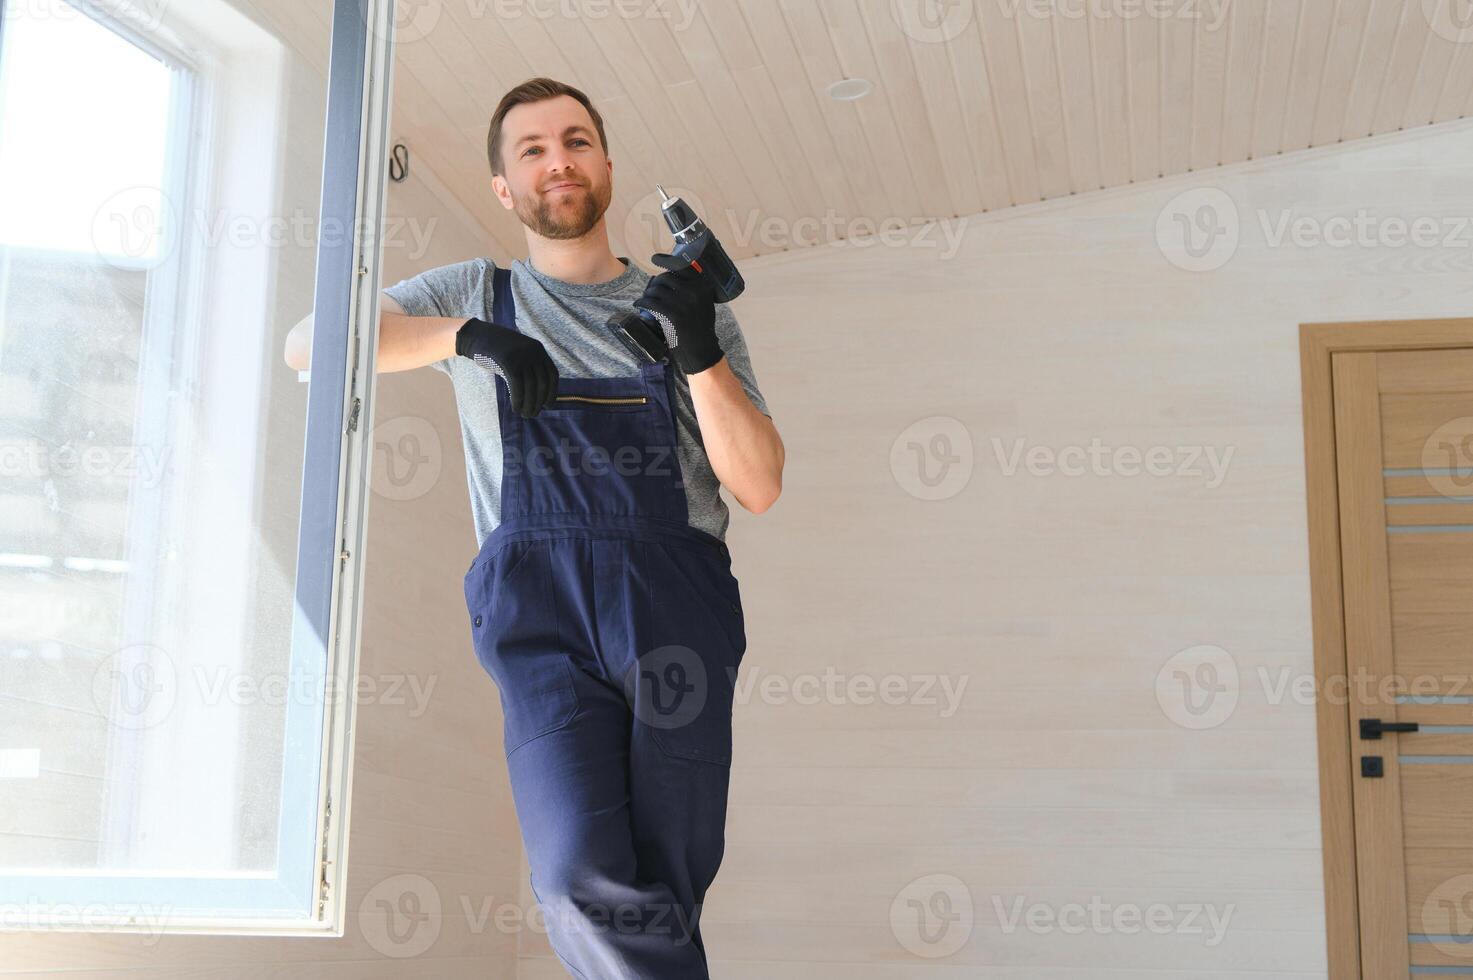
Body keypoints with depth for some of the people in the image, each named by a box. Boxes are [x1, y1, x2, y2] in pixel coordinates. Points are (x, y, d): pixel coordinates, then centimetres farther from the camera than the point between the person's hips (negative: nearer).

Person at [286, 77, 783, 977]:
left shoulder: (689, 307, 18)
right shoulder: (479, 296, 20)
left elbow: (759, 486, 9)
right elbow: (313, 345, 6)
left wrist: (701, 354, -7)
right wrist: (470, 337, -7)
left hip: (675, 596, 1)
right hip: (539, 605, -1)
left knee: (670, 893, -2)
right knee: (586, 880, -21)